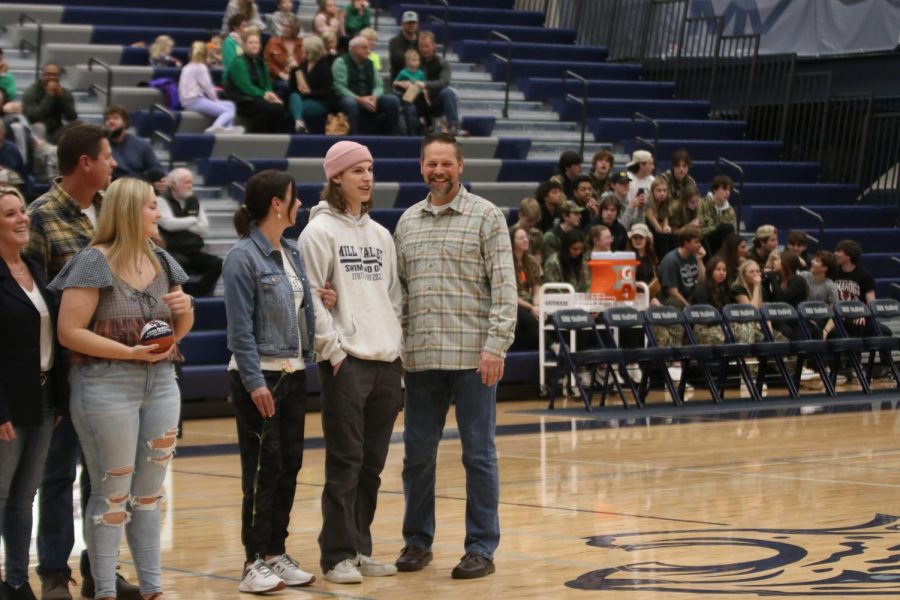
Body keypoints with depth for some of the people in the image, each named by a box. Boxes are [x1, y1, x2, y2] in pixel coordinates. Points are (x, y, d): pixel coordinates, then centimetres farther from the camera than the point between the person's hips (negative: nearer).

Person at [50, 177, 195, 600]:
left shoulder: (161, 263, 12)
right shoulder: (94, 263, -9)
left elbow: (177, 331, 21)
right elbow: (70, 333, -15)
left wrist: (185, 309, -2)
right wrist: (130, 352, -21)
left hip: (160, 385, 6)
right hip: (106, 387, -6)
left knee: (149, 493, 12)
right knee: (112, 494, -1)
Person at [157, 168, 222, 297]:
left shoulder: (194, 201, 17)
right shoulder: (162, 201, -1)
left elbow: (204, 228, 8)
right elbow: (169, 224, -16)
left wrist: (181, 226, -6)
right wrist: (193, 220, -1)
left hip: (194, 252, 6)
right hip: (172, 251, -6)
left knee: (217, 263, -19)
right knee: (180, 262, -38)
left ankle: (198, 293, -15)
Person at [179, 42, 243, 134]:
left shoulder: (187, 68, 21)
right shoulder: (200, 67, -5)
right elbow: (207, 87, -6)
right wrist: (216, 100, 10)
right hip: (196, 101, -9)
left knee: (230, 105, 12)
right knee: (229, 111, -14)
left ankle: (227, 131, -8)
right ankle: (214, 129, -40)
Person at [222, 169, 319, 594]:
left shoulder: (292, 253, 10)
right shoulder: (243, 256, -12)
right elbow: (240, 328, -15)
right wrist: (255, 382, -18)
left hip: (293, 373, 7)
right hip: (259, 374, -7)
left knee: (289, 465, 9)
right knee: (263, 468, -4)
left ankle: (277, 553, 18)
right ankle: (255, 563, 3)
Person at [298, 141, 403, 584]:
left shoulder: (380, 234, 17)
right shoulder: (320, 231, -4)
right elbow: (311, 298, -9)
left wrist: (398, 345, 9)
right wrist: (332, 348, -13)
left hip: (387, 361, 6)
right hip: (347, 363, -6)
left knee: (372, 464, 9)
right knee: (345, 463, -4)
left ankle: (360, 549, 16)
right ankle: (337, 556, 2)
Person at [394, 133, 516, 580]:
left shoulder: (486, 217, -1)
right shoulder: (407, 222, 12)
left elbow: (504, 286, -7)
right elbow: (397, 288, 15)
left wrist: (496, 344, -15)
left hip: (472, 357, -4)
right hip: (421, 358, 4)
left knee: (479, 454, 1)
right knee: (418, 453, 9)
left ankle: (481, 548, 8)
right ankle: (417, 541, 22)